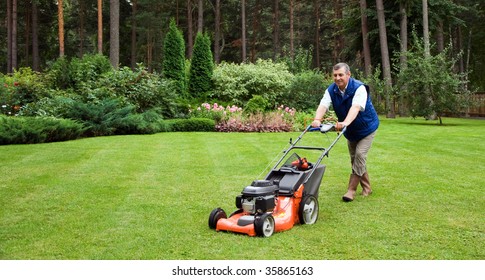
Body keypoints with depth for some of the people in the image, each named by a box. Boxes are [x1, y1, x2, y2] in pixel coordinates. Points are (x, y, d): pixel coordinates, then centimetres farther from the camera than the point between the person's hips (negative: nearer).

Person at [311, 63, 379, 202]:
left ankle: (352, 189, -10)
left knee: (359, 155, -17)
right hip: (350, 131, 6)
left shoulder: (359, 88, -29)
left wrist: (346, 122, -64)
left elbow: (356, 107, -46)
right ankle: (366, 188, 25)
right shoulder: (331, 90, -14)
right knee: (354, 159, 11)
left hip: (366, 128, -6)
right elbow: (323, 105, -31)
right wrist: (317, 119, -52)